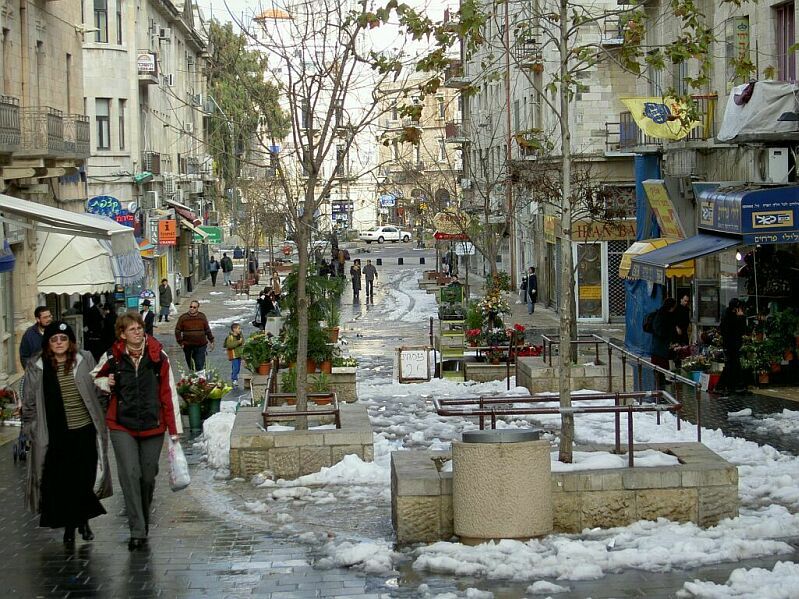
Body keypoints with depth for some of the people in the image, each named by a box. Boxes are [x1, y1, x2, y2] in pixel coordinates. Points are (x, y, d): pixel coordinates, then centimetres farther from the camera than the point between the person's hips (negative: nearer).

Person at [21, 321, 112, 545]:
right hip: (56, 436, -1)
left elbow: (97, 392, 11)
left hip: (85, 430, 1)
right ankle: (69, 526, 17)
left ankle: (83, 520, 24)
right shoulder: (36, 368, 0)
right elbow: (29, 403, 8)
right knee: (61, 481, 2)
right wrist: (31, 429, 6)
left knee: (85, 478, 4)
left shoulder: (85, 360, 2)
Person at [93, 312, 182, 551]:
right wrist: (106, 383, -5)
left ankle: (144, 521, 32)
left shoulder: (158, 357, -2)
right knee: (130, 474, -14)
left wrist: (174, 429, 0)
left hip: (153, 426, 1)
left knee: (148, 477, 8)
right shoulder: (112, 358, -1)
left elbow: (169, 394, 1)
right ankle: (137, 531, -13)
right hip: (122, 426, -1)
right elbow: (96, 377, 19)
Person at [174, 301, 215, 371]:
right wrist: (180, 342, -2)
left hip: (201, 346, 0)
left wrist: (211, 341, 15)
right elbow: (177, 331, 4)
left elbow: (207, 330, 14)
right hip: (188, 346, 0)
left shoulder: (202, 316, 5)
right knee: (190, 365, 11)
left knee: (200, 366, -6)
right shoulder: (183, 317, 0)